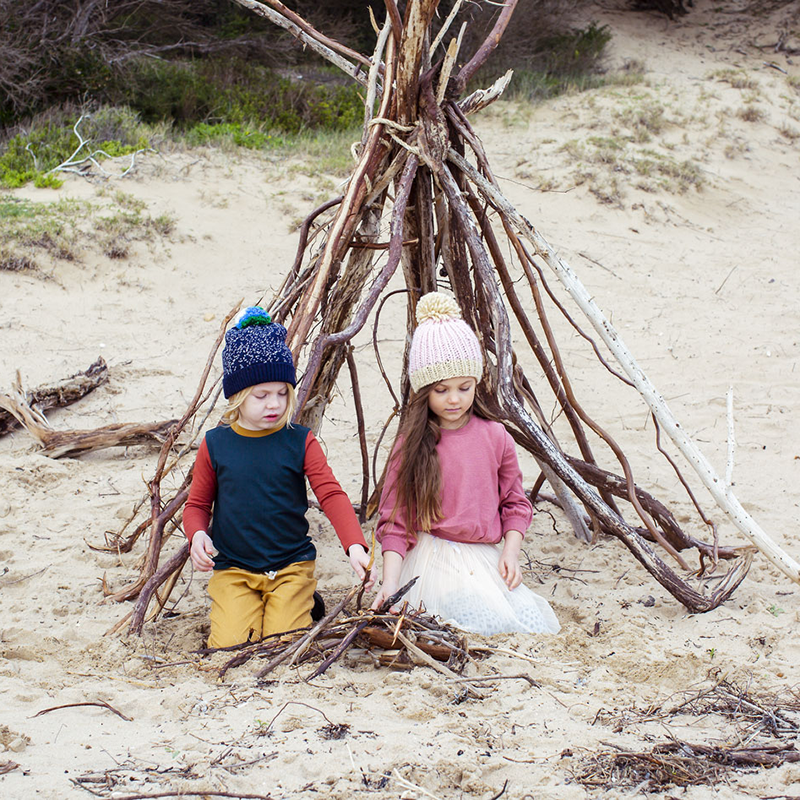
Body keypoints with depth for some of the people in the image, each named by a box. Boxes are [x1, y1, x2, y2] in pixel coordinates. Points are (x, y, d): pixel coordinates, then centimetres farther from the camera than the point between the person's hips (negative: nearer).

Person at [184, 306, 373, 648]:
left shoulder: (300, 442, -2)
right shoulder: (216, 445, 1)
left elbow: (331, 494, -11)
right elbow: (198, 504, 10)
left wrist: (355, 546, -27)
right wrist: (197, 535, -14)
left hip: (291, 566, -1)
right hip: (232, 568, 1)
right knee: (230, 644, -17)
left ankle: (306, 605, 17)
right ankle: (246, 607, 16)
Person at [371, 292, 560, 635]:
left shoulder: (494, 437, 7)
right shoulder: (412, 443, 0)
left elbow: (515, 503, 16)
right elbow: (395, 520, 0)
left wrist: (511, 551, -1)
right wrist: (389, 583, -12)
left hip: (485, 560, 4)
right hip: (432, 564, -4)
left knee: (533, 623, -21)